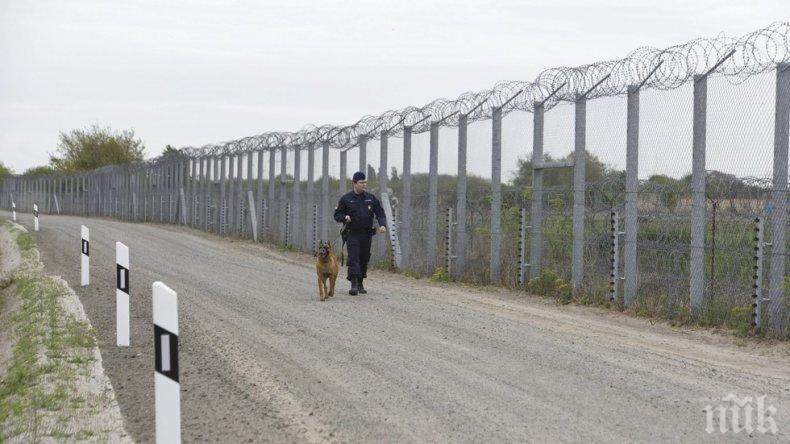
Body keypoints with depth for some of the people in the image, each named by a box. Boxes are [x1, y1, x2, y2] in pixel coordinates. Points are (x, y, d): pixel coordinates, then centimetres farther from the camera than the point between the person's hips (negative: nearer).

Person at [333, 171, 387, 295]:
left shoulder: (371, 198, 8)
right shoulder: (346, 199, 1)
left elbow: (380, 213, 7)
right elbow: (337, 214, 6)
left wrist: (382, 225, -12)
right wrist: (344, 217, -16)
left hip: (367, 234, 3)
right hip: (352, 234, -3)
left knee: (364, 259, 7)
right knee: (353, 258, -13)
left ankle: (360, 284, 19)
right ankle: (354, 284, -16)